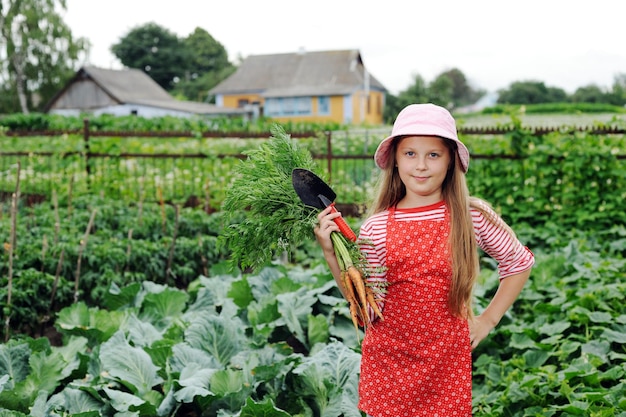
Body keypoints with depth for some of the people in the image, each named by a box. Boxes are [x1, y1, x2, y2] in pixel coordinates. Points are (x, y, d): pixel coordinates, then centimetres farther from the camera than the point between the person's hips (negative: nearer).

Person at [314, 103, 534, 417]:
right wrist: (331, 254, -16)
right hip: (387, 358, 1)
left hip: (447, 360, 0)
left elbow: (519, 263, 6)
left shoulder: (473, 217, -9)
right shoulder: (376, 228, -8)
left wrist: (488, 319, 3)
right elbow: (367, 305, -8)